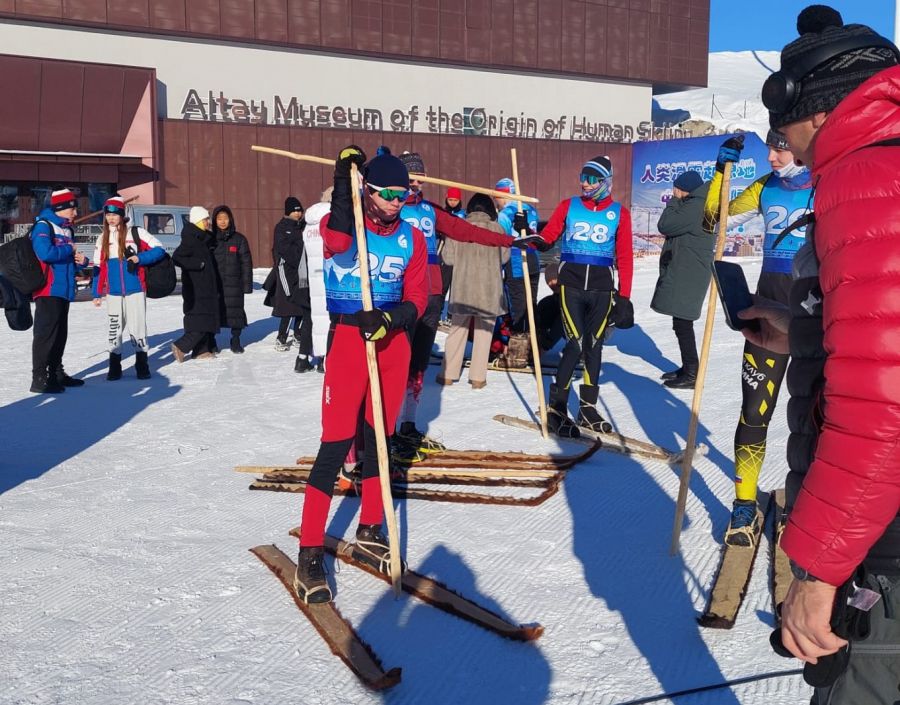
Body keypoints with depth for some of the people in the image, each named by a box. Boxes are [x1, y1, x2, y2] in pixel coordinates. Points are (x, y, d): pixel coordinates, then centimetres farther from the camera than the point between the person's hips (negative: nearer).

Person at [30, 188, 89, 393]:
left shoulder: (67, 229, 19)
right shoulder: (43, 226, -9)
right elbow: (46, 253, -26)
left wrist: (81, 261, 3)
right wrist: (69, 249, -11)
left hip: (64, 291, 9)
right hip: (48, 291, -9)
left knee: (60, 334, 14)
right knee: (46, 333, -9)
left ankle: (57, 373, 23)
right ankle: (39, 378, -7)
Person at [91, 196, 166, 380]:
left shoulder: (136, 233, -2)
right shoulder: (102, 239, 9)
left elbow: (159, 250, -3)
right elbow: (98, 267, 11)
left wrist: (139, 258, -17)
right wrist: (97, 293, 7)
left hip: (135, 290, -3)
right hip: (113, 293, 3)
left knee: (137, 327, -2)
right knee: (114, 328, 8)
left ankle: (142, 365, 11)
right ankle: (114, 366, 18)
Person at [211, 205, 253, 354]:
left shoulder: (239, 239, 4)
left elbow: (246, 262, 3)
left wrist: (247, 283, -2)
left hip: (233, 284, 0)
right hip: (214, 284, 0)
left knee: (235, 311, 2)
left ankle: (236, 341, 17)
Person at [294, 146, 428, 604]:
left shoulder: (412, 238, 5)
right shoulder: (344, 224, -5)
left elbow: (417, 299, 0)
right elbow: (337, 240, -31)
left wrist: (389, 319, -18)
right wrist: (343, 184, -31)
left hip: (393, 341, 4)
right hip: (347, 338, -4)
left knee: (378, 440, 13)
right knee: (337, 444, -7)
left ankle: (369, 534, 28)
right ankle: (309, 554, 0)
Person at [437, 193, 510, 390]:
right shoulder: (496, 228, -4)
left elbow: (448, 258, -2)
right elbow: (505, 257, 3)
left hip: (463, 287, 1)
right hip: (489, 288, -1)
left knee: (457, 329, 13)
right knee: (483, 332, 8)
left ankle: (448, 374, 15)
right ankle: (478, 377, 8)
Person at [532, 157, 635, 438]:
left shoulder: (619, 213, 4)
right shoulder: (568, 206, 5)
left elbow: (625, 257, 4)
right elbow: (547, 236, -1)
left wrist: (625, 297, 1)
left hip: (602, 288, 2)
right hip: (571, 285, -2)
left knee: (594, 346, 8)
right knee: (576, 343, -11)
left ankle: (588, 408, 19)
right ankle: (556, 408, -1)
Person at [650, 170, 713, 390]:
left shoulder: (695, 207, -17)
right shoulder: (695, 206, 17)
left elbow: (664, 226, -16)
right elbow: (672, 228, 22)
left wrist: (673, 203, -6)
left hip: (686, 276, -11)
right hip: (683, 274, 11)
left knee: (682, 323, -8)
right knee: (681, 323, 16)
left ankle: (692, 374, -4)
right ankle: (688, 368, 25)